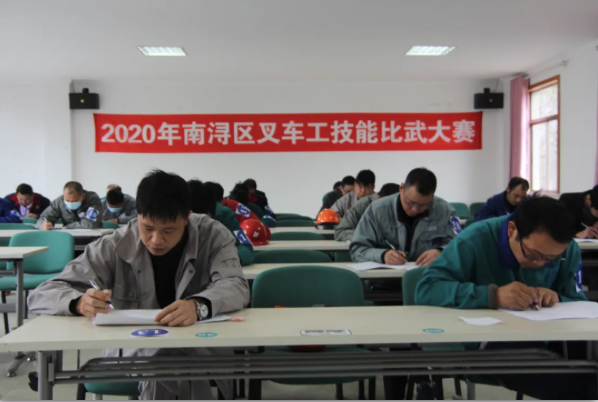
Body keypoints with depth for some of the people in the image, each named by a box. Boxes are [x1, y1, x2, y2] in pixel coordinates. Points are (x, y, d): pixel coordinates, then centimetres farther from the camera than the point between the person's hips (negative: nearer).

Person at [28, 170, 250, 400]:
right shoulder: (116, 247, -8)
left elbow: (236, 286, -22)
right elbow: (41, 295, -10)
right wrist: (81, 302, -34)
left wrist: (198, 306, -45)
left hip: (203, 350, 0)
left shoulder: (212, 236, -7)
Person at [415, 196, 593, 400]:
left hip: (542, 342, 4)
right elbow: (425, 289, -26)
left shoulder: (568, 250, -4)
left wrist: (557, 300, -19)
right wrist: (493, 295, -37)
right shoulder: (475, 241, -18)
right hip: (485, 344, -4)